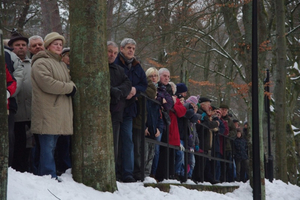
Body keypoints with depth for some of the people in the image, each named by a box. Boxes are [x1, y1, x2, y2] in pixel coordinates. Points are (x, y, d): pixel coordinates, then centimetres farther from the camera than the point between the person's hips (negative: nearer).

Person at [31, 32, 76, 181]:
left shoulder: (62, 64, 25)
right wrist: (69, 88, -12)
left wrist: (72, 87, -5)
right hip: (47, 111, -9)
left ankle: (46, 175, 13)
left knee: (51, 145, 9)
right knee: (48, 145, -10)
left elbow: (70, 81, 21)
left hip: (60, 112, 9)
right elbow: (47, 83, -19)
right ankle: (50, 177, -10)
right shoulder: (40, 63, -7)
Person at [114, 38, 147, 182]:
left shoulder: (137, 67, 17)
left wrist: (135, 89, -3)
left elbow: (144, 85, 17)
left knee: (127, 141, 4)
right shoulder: (114, 63, -4)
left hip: (129, 108, 6)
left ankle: (127, 173, 5)